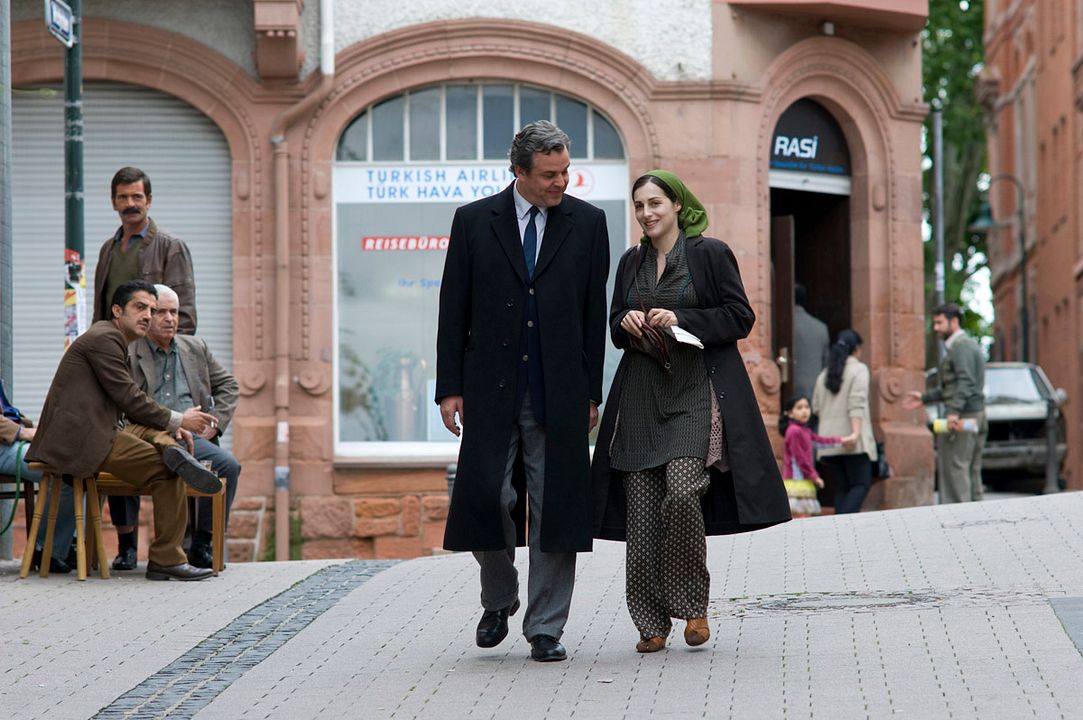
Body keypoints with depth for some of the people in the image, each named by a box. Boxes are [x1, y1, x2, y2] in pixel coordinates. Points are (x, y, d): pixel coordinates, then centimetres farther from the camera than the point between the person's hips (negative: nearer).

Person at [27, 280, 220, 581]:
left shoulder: (112, 340, 25)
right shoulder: (104, 338, -7)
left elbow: (127, 403, 24)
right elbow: (128, 399, -13)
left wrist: (171, 426, 9)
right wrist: (176, 421, -3)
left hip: (84, 435, 10)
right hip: (79, 440, -10)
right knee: (165, 472, -14)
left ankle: (174, 453, -23)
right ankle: (166, 559, -13)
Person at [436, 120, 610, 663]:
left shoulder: (587, 223, 5)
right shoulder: (474, 221, 4)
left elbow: (594, 311, 7)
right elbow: (453, 310, 5)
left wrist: (591, 391, 3)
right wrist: (449, 388, -1)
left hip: (558, 393, 0)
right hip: (490, 390, 0)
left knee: (554, 508, 1)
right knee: (487, 499, -3)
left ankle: (545, 628, 9)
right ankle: (498, 602, 22)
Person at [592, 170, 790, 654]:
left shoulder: (711, 254, 0)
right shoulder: (631, 262, 15)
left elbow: (740, 318, -2)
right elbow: (615, 324, 21)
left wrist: (681, 320, -13)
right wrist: (626, 322, -3)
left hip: (695, 392, -5)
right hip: (642, 393, 5)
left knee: (682, 493, -21)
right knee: (642, 508, -2)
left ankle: (693, 604, -2)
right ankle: (652, 620, 6)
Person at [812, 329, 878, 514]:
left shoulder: (824, 374, 16)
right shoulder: (859, 369, -1)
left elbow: (816, 407, 15)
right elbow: (856, 403, -14)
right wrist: (856, 432, -22)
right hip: (852, 442, -6)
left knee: (841, 489, 7)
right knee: (861, 484, -5)